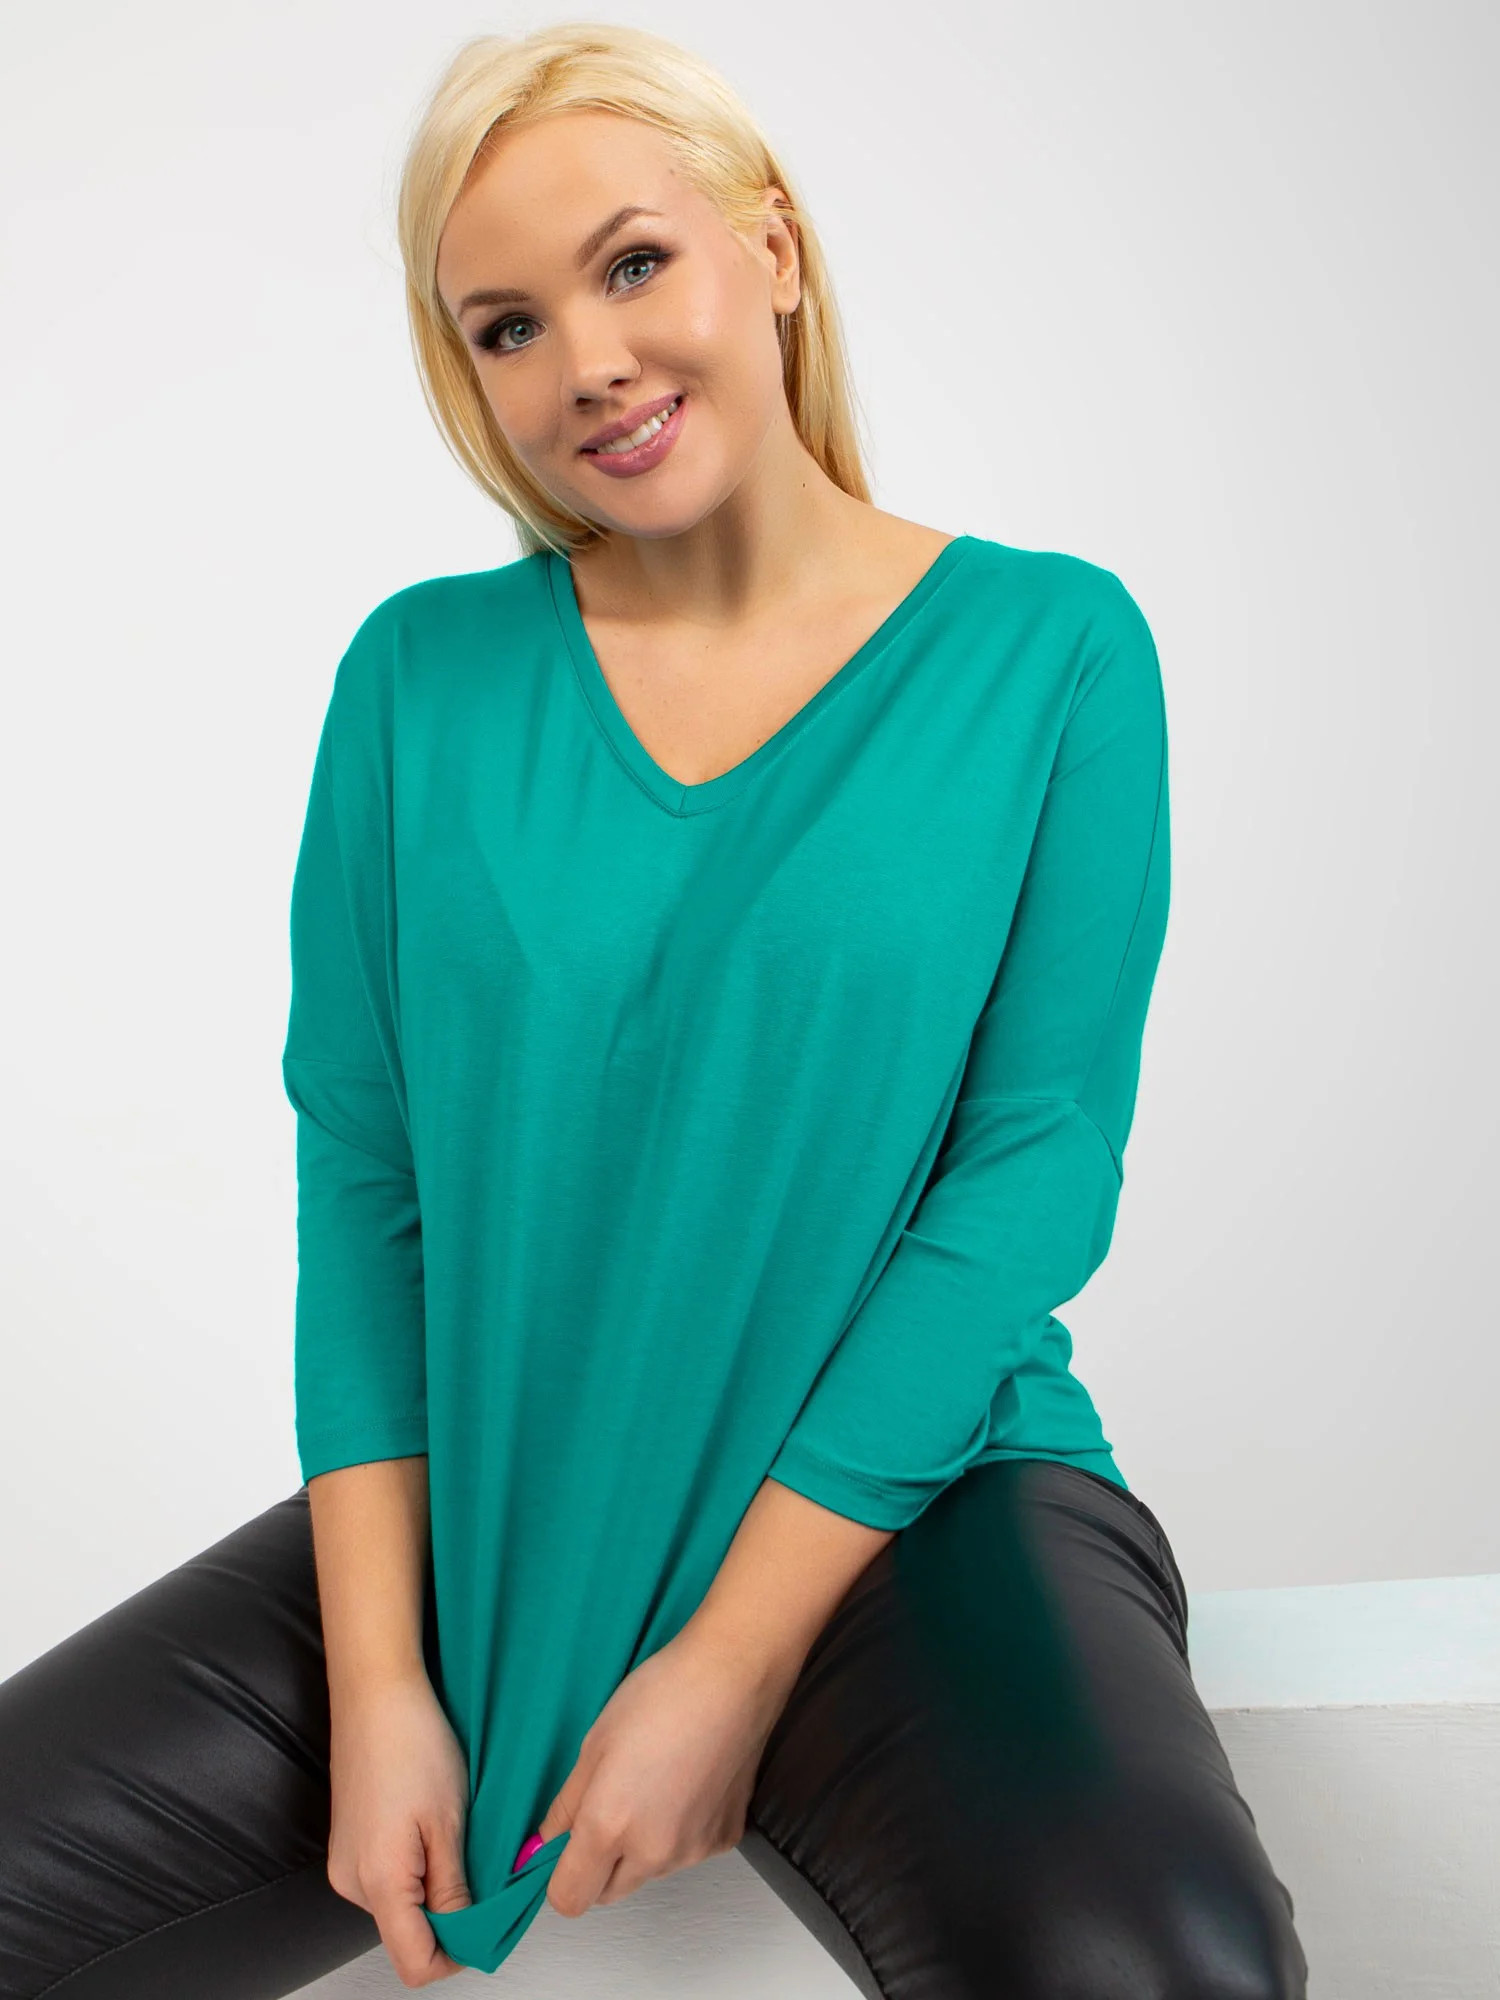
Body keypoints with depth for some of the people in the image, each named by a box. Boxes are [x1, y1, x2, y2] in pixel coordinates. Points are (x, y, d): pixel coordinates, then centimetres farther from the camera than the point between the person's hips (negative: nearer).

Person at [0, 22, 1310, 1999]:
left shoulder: (1051, 650, -2)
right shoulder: (423, 673, 4)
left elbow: (1036, 1167, -7)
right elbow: (358, 1167, 1)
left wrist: (732, 1657, -12)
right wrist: (378, 1679, -8)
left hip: (914, 1494, -2)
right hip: (477, 1518, 3)